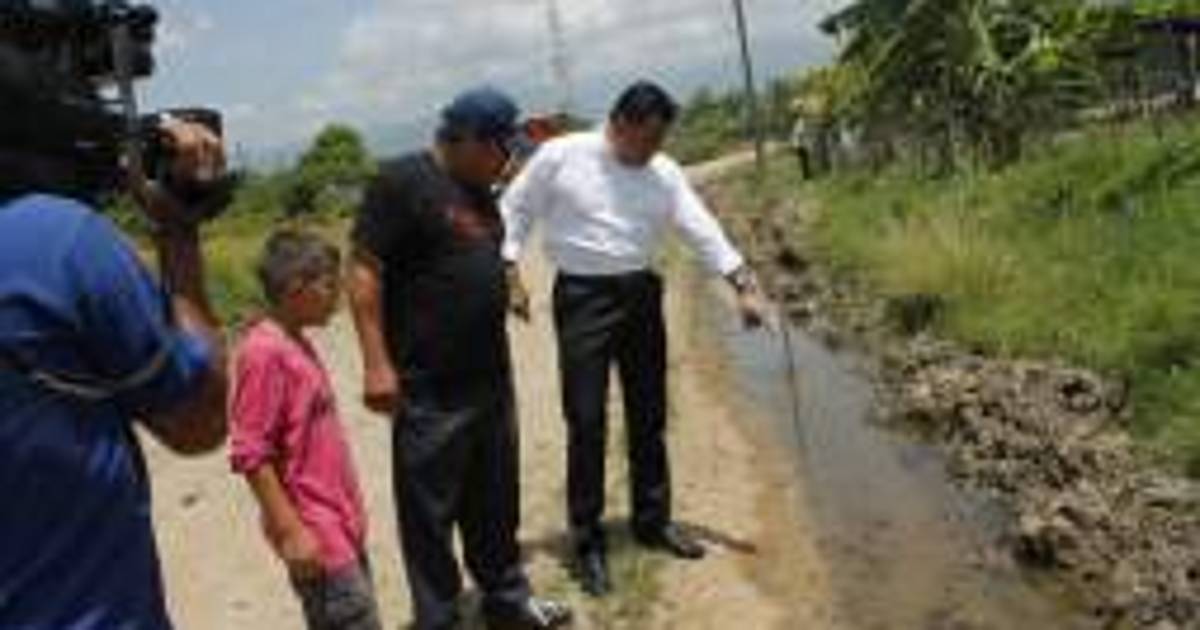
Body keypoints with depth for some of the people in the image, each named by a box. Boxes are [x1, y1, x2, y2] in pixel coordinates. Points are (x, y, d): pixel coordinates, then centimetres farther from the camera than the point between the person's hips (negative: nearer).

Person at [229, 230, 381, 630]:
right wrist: (290, 531, -19)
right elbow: (250, 454, -19)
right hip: (315, 535, -9)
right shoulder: (263, 352, -17)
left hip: (340, 525, 9)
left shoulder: (298, 345, 9)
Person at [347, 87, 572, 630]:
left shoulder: (479, 191, 14)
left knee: (495, 502, 19)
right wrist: (377, 364, -19)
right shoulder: (401, 181, -12)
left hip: (491, 380, 8)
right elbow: (364, 271, -15)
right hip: (430, 388, -8)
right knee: (430, 511, 4)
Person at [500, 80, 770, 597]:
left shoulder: (664, 174, 2)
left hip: (640, 294, 4)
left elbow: (703, 230, -3)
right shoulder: (560, 156, -7)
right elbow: (516, 211, 0)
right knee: (587, 420, -4)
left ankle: (653, 520, 30)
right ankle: (587, 540, 9)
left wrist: (744, 286, -10)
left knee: (649, 416, 12)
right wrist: (511, 274, -8)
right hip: (583, 297, -4)